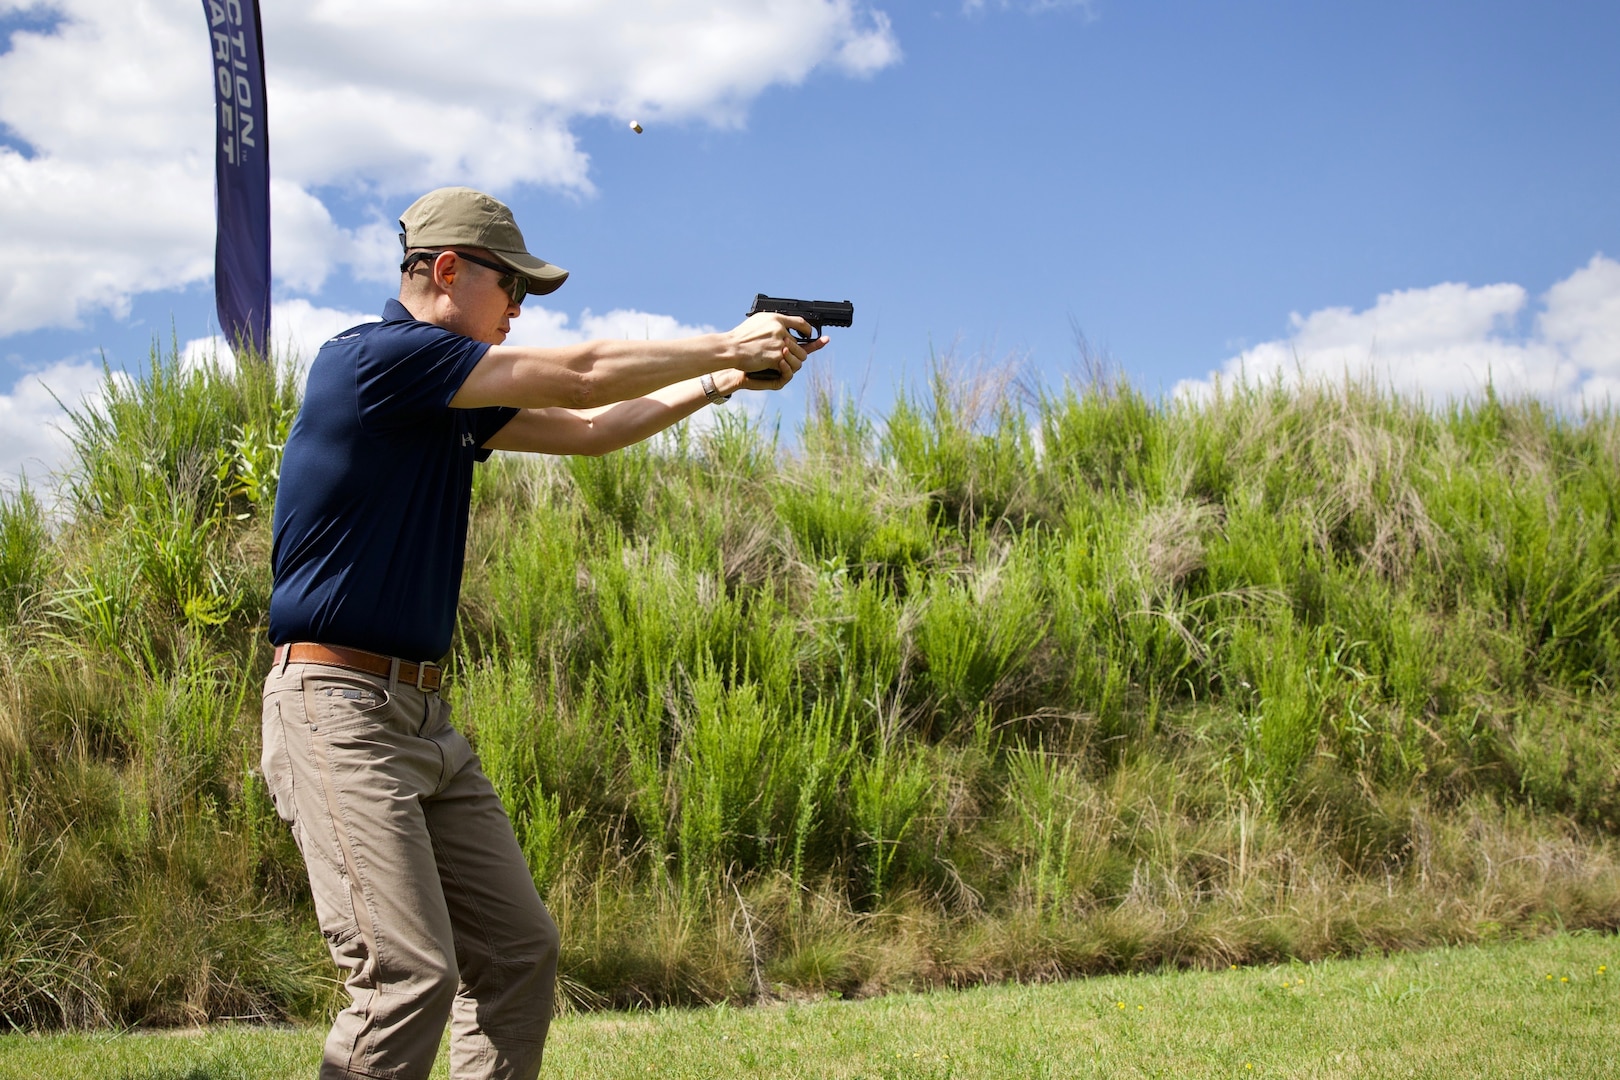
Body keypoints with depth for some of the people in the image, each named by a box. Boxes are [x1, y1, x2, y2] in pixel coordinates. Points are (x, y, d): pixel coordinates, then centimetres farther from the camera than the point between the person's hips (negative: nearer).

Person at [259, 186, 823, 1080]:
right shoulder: (372, 358, -13)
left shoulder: (453, 399, 15)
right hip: (338, 705, -10)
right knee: (411, 977, -16)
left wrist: (723, 380, 15)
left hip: (421, 712, 10)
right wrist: (727, 346, -1)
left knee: (519, 953, 8)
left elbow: (585, 429, 23)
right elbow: (580, 376, -11)